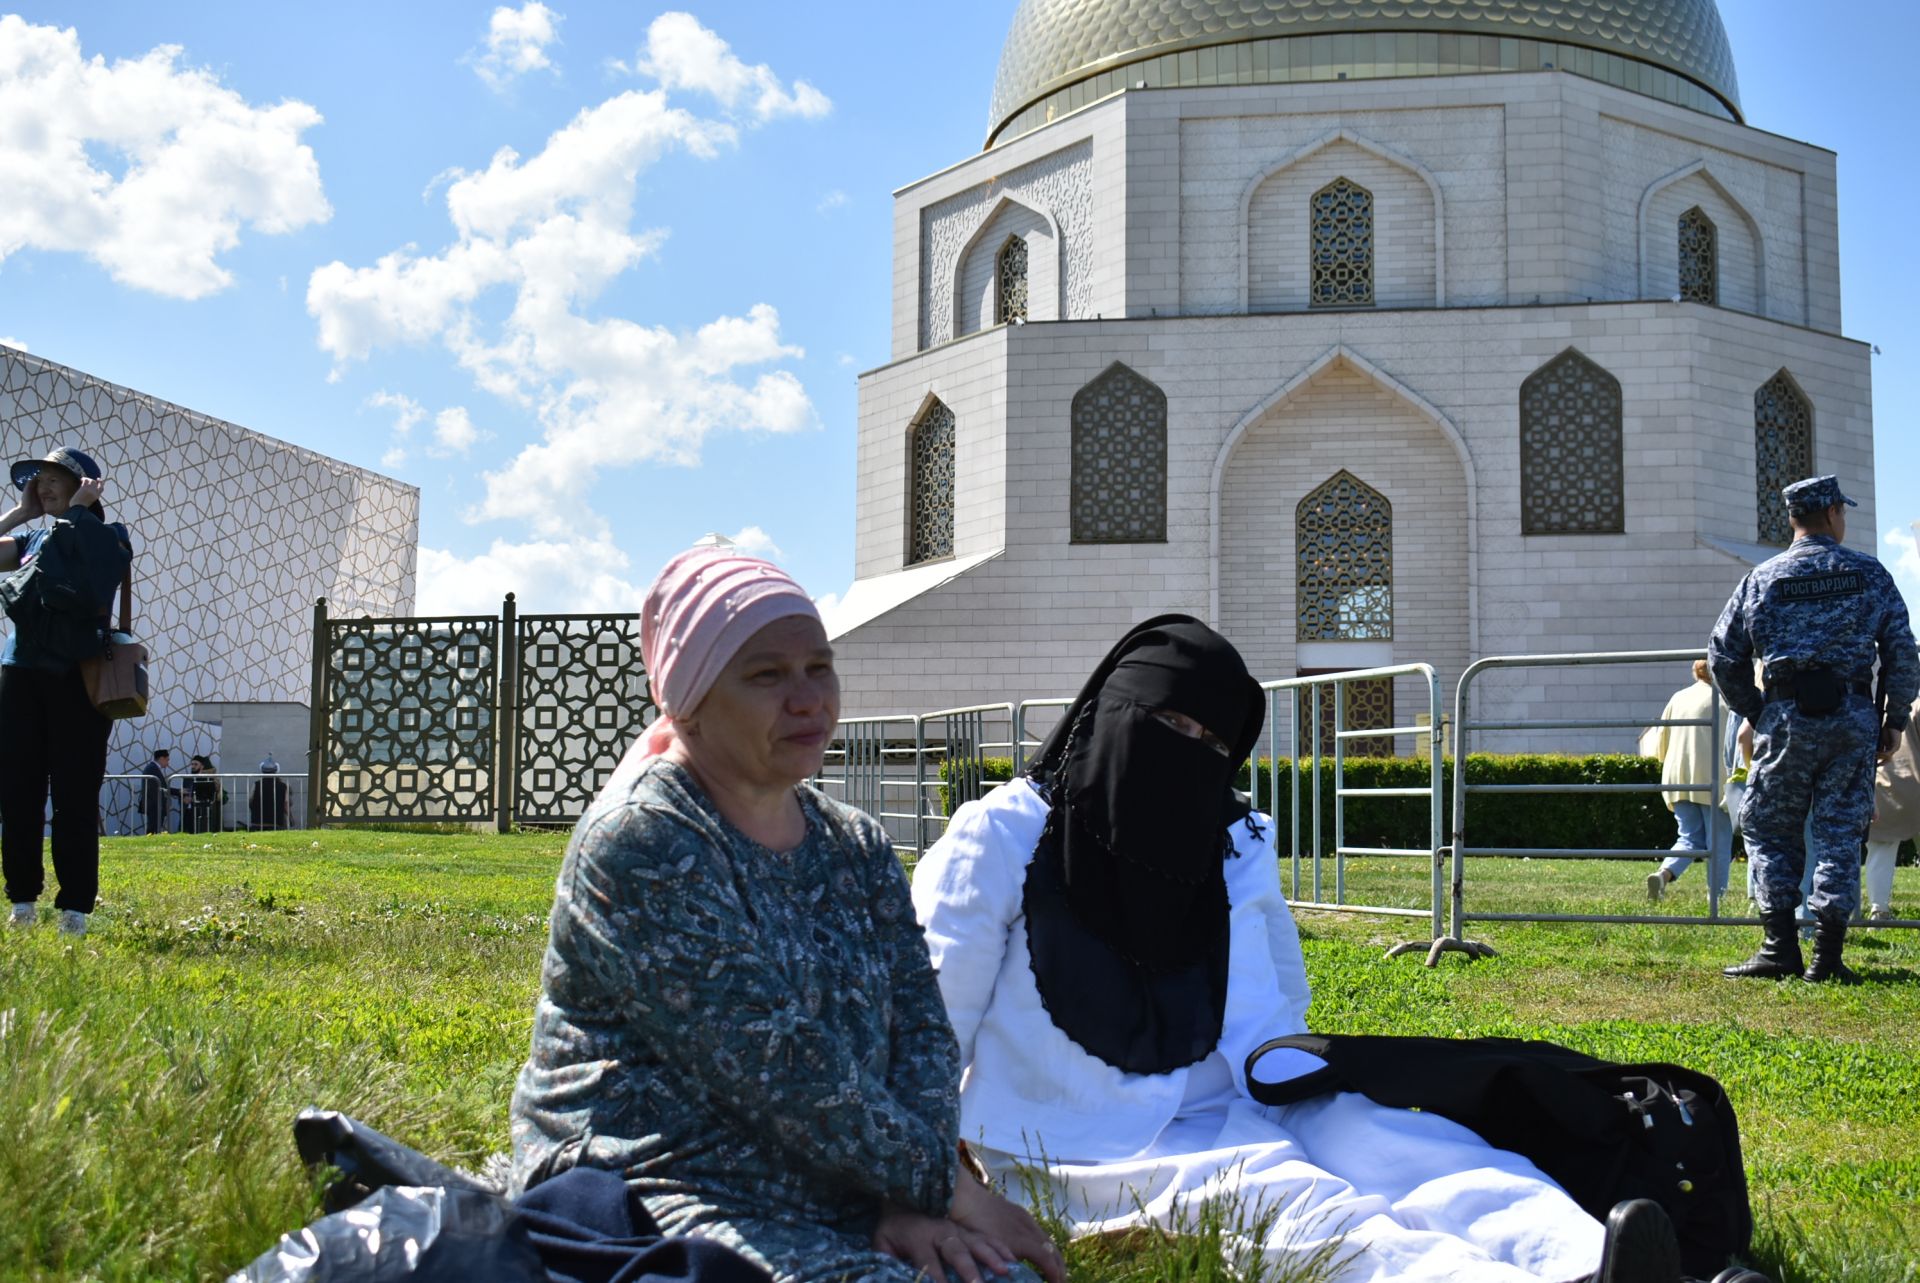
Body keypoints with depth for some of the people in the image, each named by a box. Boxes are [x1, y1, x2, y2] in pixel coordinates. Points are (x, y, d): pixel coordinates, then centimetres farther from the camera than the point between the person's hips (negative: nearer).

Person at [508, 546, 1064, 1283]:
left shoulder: (858, 849, 12)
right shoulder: (640, 843, -11)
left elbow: (920, 1028, 3)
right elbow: (778, 1065, -18)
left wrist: (909, 1201, -14)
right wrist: (949, 1189, -14)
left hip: (849, 1210, 6)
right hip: (661, 1204, -6)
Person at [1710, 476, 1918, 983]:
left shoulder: (1761, 579, 4)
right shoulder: (1870, 574, 4)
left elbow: (1723, 656, 4)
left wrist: (1755, 714, 15)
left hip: (1787, 717, -1)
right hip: (1855, 717, 1)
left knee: (1768, 826, 9)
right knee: (1840, 831, 5)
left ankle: (1781, 946, 2)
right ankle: (1828, 955, 2)